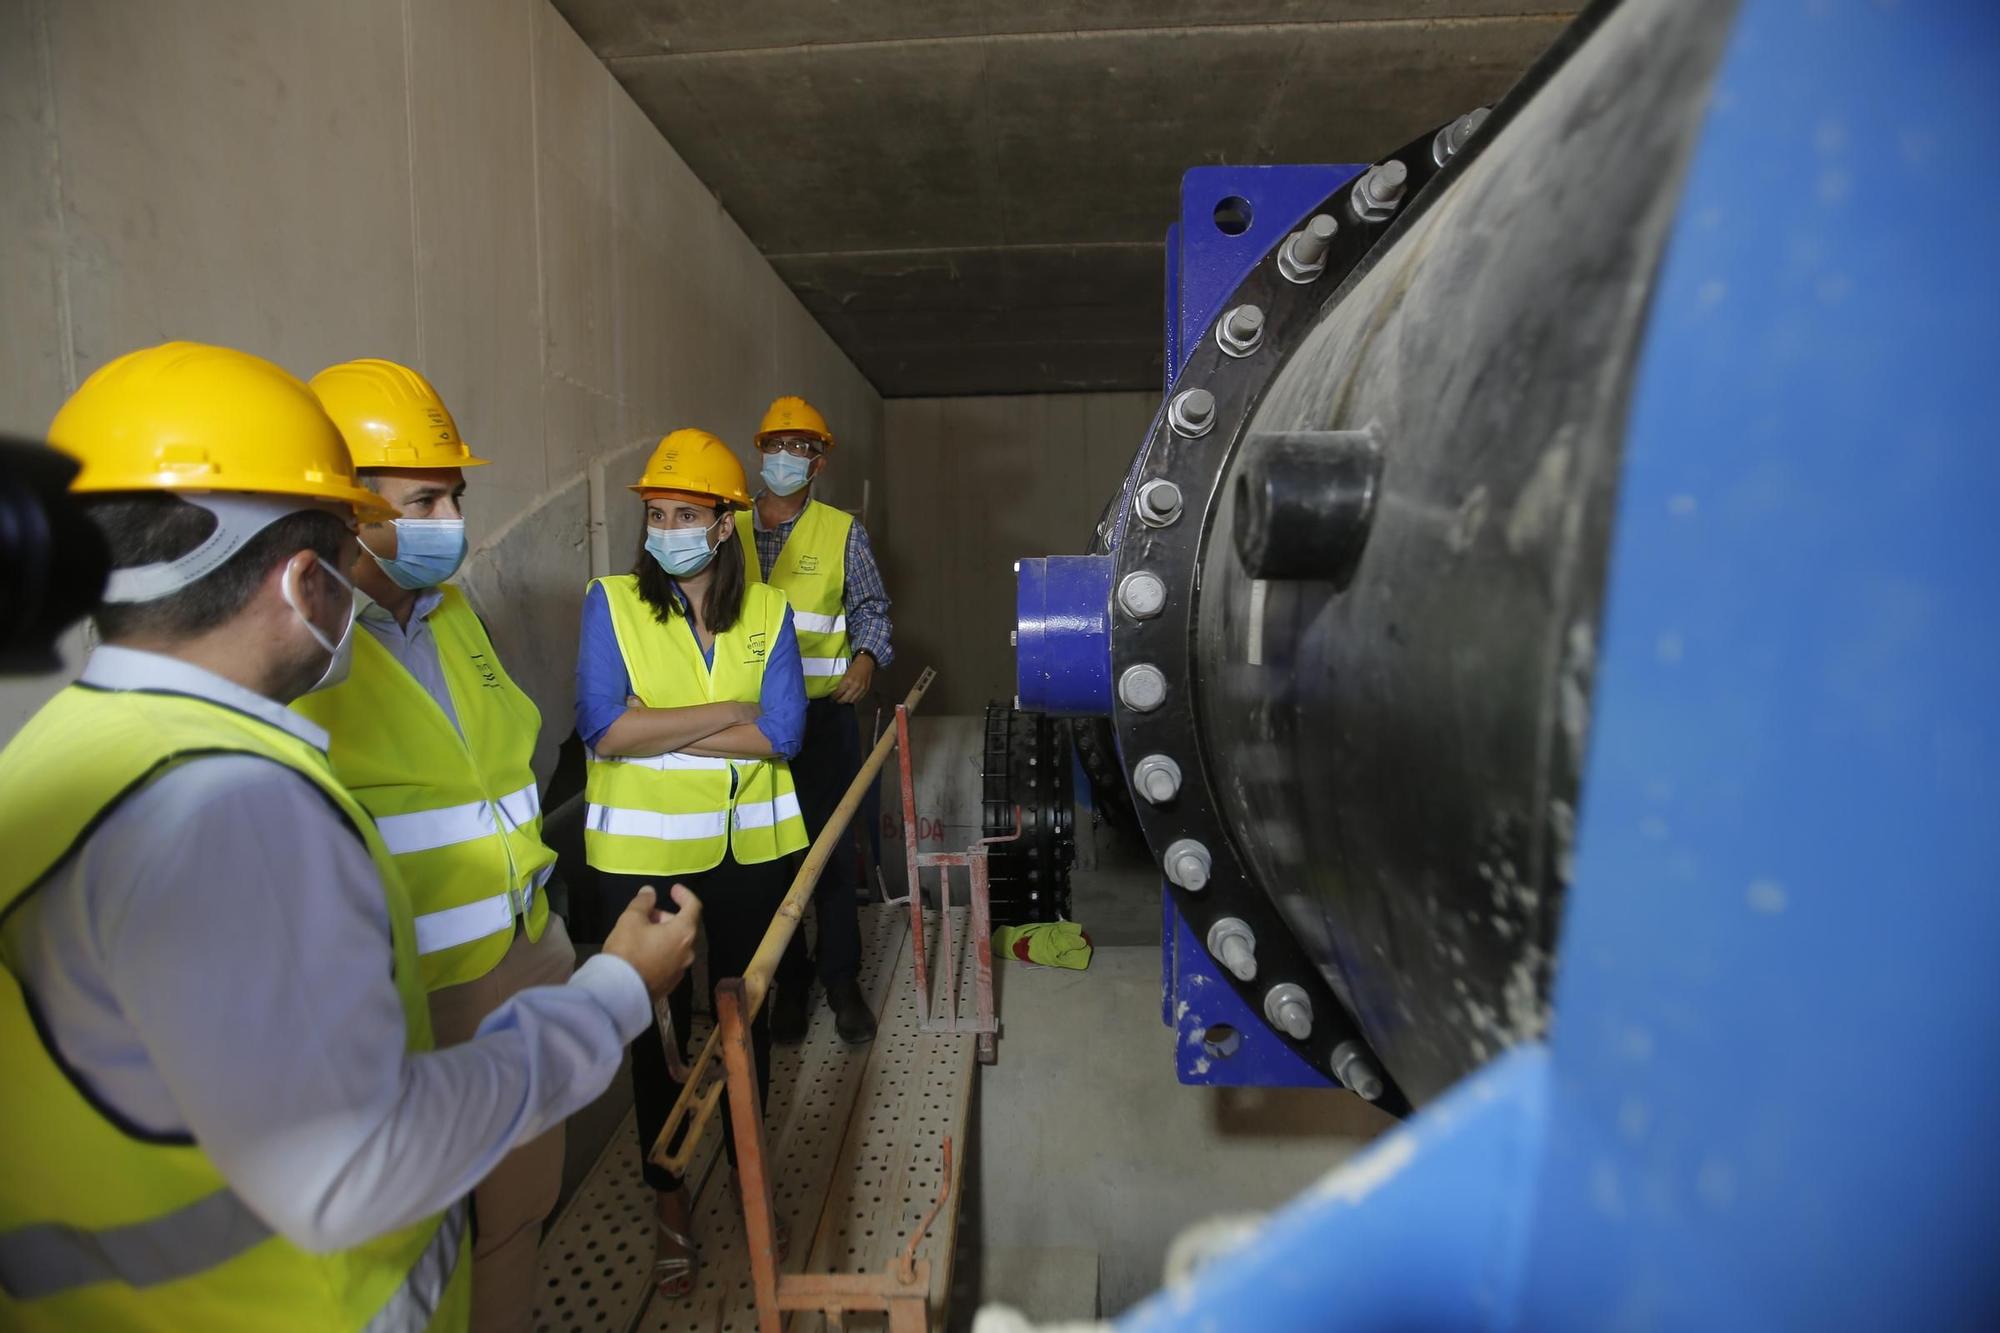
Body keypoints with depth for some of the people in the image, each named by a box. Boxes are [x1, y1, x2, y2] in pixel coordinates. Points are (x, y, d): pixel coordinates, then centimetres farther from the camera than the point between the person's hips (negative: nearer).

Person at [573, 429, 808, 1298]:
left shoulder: (766, 610, -2)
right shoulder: (611, 602, -6)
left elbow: (783, 733, -12)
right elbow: (601, 729, -17)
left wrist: (656, 734, -16)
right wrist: (727, 714, -15)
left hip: (750, 845, 2)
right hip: (644, 851, -1)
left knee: (745, 1010, 17)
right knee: (660, 1023, 13)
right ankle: (669, 1201, 35)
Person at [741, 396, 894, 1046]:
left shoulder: (842, 531, 4)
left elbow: (871, 608, 8)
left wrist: (866, 658, -10)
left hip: (821, 709, -2)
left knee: (830, 844, 2)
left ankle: (842, 980, 18)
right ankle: (789, 980, 24)